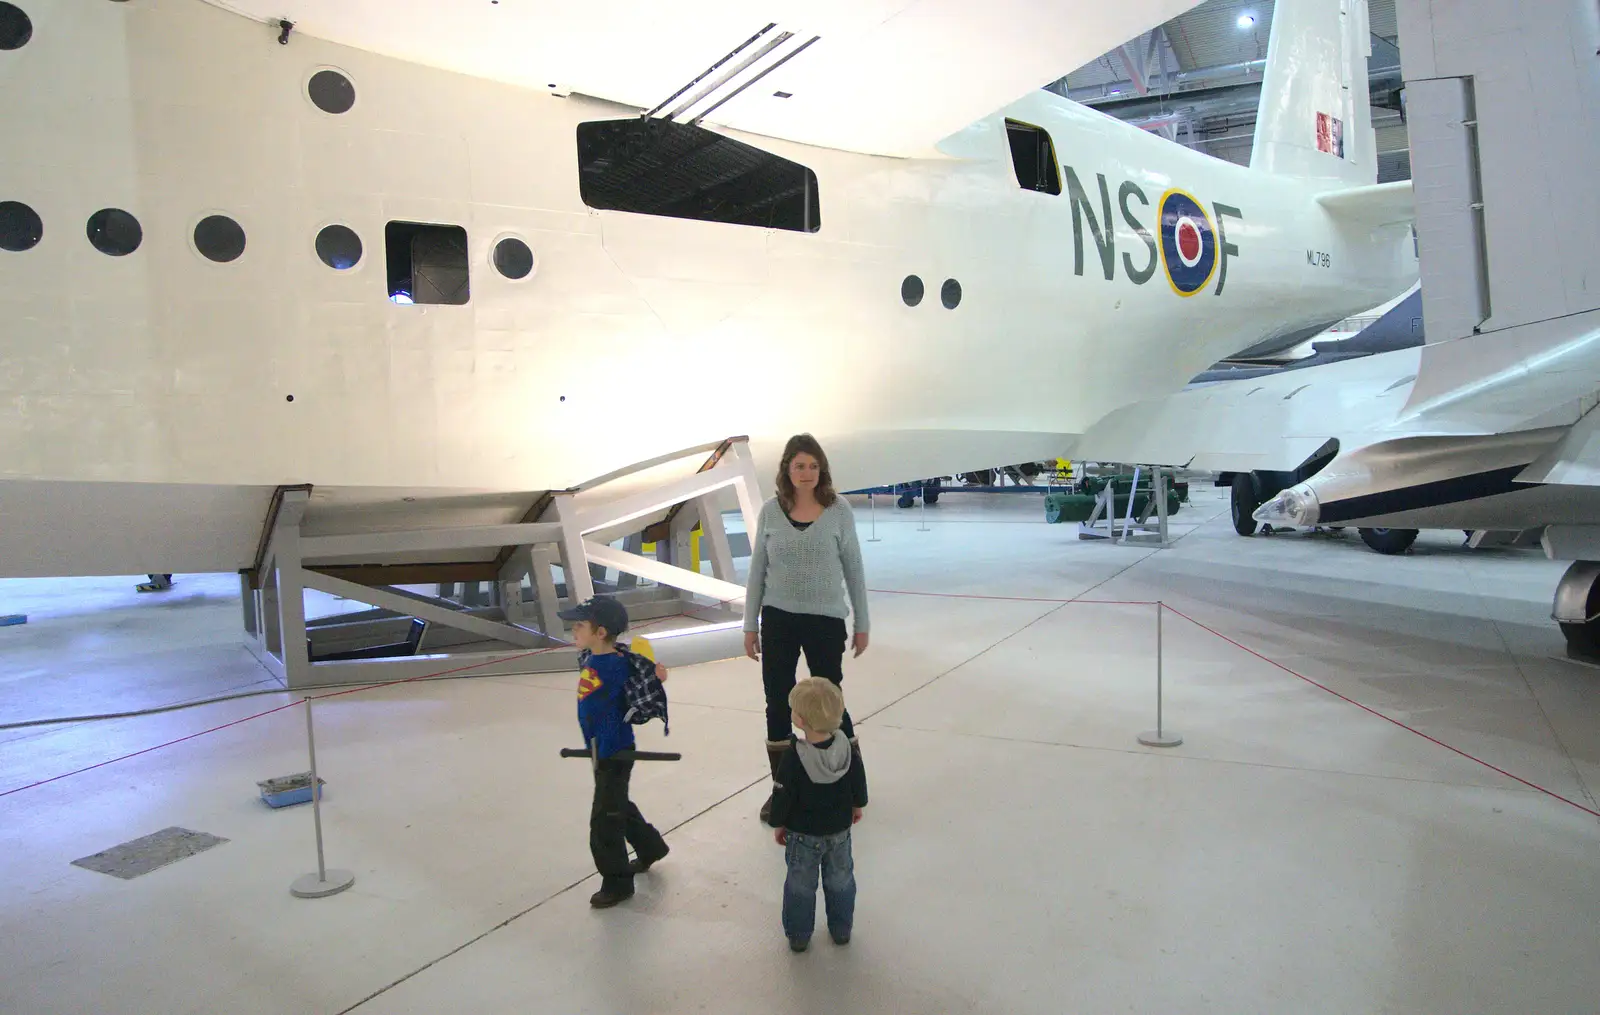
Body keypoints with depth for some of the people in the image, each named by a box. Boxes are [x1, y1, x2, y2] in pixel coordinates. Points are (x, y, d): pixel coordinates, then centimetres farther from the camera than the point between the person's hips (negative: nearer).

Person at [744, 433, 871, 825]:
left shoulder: (838, 510, -7)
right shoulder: (771, 510, -2)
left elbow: (853, 568, 0)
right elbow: (757, 570, 5)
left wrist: (862, 623, 3)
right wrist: (750, 624, 5)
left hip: (826, 620, -2)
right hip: (778, 620, 2)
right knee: (777, 705, 9)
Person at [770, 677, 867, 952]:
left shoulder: (795, 758, -28)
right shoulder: (847, 748, -16)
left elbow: (784, 797, -17)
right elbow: (859, 783, -1)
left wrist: (779, 824, 0)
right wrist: (857, 806, 18)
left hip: (803, 834, -3)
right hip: (839, 829, 4)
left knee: (800, 884, 15)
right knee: (840, 880, 21)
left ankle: (798, 935, 28)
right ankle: (841, 929, 35)